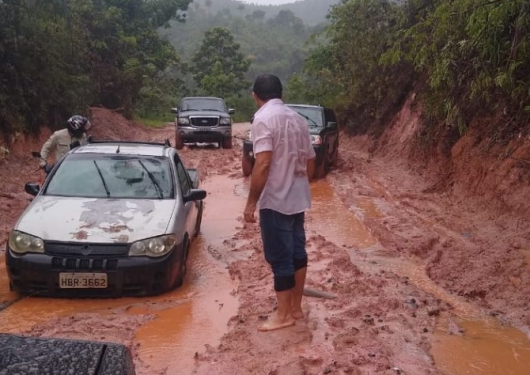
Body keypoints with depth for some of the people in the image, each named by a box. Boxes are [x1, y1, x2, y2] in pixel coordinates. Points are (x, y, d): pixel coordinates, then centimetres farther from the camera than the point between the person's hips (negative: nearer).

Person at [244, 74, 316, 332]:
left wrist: (251, 202, -18)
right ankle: (296, 307, 25)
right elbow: (310, 163, 14)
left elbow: (263, 164, -24)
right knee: (297, 252, 14)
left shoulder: (263, 119, -15)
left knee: (280, 258, 0)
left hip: (275, 201, -8)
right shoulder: (298, 119, 10)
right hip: (298, 199, 8)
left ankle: (284, 315, 9)